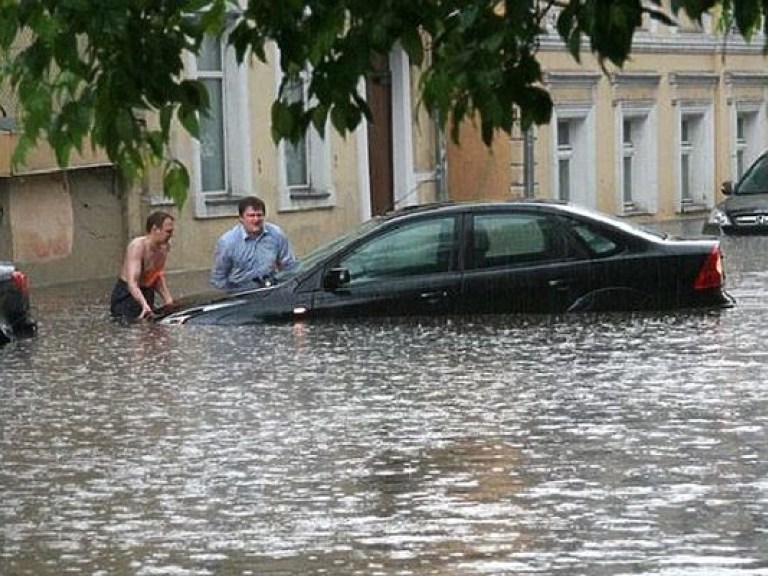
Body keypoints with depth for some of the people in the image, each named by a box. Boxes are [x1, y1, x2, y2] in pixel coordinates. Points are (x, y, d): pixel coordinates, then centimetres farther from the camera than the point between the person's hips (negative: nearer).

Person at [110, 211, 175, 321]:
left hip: (147, 294, 8)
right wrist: (144, 305, -52)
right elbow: (132, 283, -36)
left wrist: (167, 298, -4)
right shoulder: (137, 246, -25)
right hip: (126, 295, -8)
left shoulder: (164, 247, 0)